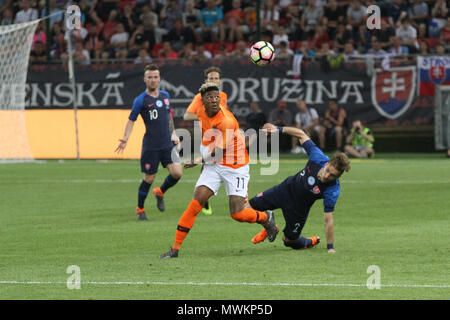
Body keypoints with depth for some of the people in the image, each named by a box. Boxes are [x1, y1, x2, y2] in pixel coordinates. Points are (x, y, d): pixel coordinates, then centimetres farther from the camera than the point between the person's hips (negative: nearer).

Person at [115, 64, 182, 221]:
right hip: (150, 146, -4)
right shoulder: (141, 100, -6)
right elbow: (131, 120, -3)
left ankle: (160, 192, 19)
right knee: (149, 178, 0)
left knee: (177, 172, -11)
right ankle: (140, 209, 21)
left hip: (167, 144, 4)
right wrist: (125, 139, -15)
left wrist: (173, 133, 25)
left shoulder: (165, 95, 10)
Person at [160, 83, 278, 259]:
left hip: (236, 167, -5)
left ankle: (265, 218, 24)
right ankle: (175, 248, -8)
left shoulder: (227, 121, -26)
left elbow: (218, 150, -17)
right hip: (214, 165, 5)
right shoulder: (202, 113, -2)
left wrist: (199, 159, -2)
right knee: (196, 202, -10)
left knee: (238, 214, -10)